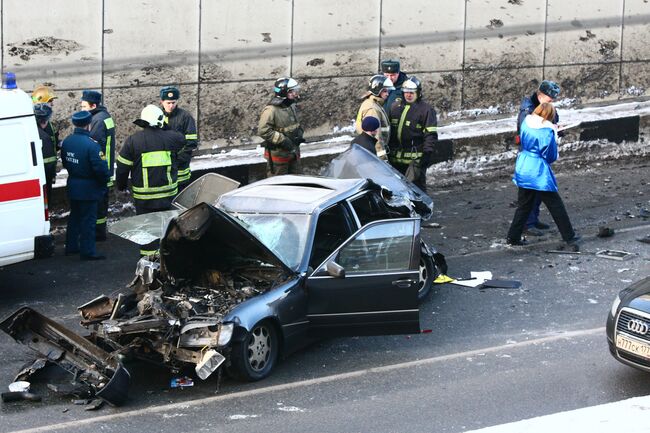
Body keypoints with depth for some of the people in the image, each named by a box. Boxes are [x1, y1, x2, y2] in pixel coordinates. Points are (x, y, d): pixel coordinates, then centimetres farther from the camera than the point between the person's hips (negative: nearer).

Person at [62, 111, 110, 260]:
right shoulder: (91, 144, -24)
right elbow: (100, 167, -24)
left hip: (72, 186, 7)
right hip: (88, 188, -7)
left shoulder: (66, 142, 0)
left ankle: (71, 247, 29)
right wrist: (106, 179, -6)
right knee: (88, 220, 2)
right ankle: (87, 251, 7)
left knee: (75, 216, 21)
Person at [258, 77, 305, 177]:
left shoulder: (291, 107, 7)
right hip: (278, 153, -8)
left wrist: (299, 133, 4)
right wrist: (282, 140, -26)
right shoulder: (270, 110, -21)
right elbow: (263, 131, -26)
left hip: (293, 151, 8)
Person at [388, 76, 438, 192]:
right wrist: (389, 150, 18)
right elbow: (389, 130, 22)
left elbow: (431, 135, -5)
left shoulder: (426, 110, -3)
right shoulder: (396, 107, 14)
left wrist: (427, 153, -13)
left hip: (415, 159, -6)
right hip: (396, 159, 6)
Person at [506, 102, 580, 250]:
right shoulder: (548, 131, -17)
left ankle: (513, 237, 18)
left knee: (524, 205, 18)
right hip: (539, 173, -6)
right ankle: (569, 238, 6)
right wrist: (555, 136, 5)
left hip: (523, 170, 6)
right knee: (556, 205, 3)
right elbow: (552, 156, -10)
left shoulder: (526, 123, 0)